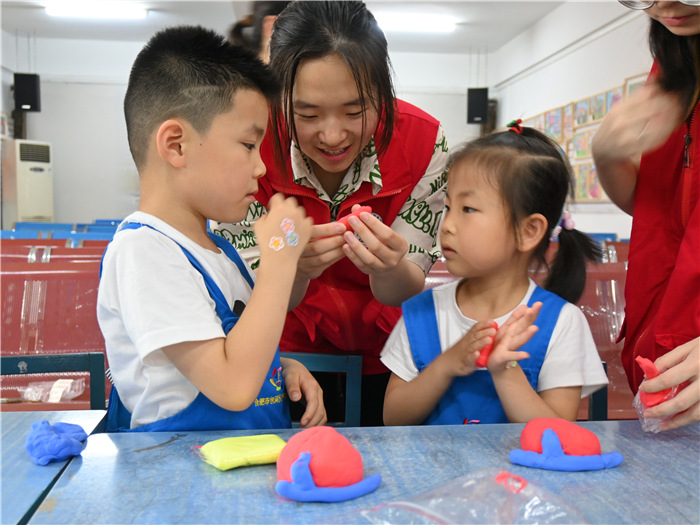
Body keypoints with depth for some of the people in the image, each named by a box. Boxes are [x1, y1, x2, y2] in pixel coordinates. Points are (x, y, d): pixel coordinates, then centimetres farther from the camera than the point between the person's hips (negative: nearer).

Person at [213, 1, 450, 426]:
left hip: (382, 355, 1)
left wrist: (388, 267, -37)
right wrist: (294, 267, -38)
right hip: (291, 351, -1)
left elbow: (406, 292, -14)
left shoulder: (424, 142, -20)